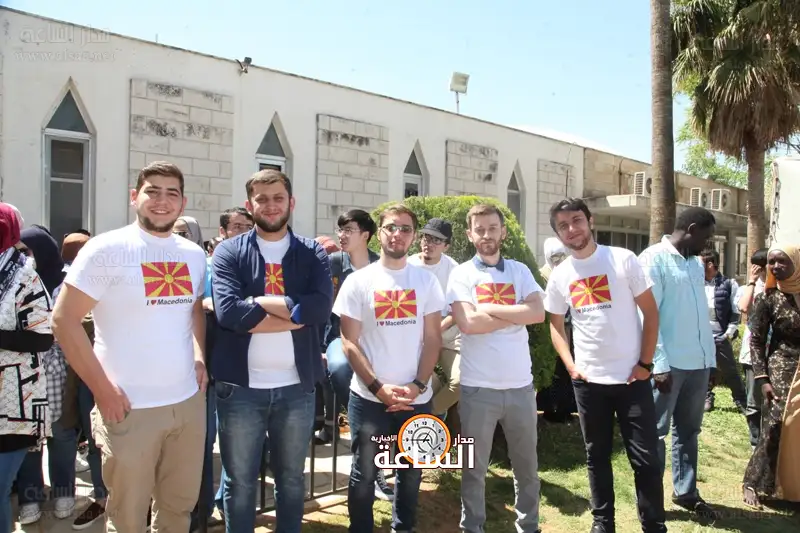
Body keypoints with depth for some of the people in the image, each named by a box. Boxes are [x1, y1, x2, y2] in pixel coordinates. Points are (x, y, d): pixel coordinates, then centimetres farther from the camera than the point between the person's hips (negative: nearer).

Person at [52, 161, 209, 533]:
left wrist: (200, 358, 6)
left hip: (188, 401, 5)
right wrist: (102, 389, -13)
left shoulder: (194, 254, 8)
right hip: (129, 407, -5)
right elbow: (64, 320, -9)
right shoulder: (106, 249, -9)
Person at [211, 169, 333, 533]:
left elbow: (321, 307, -13)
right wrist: (294, 315, -16)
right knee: (239, 482, 13)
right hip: (241, 386, -1)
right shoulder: (229, 251, -1)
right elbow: (228, 311, -17)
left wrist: (256, 301, -14)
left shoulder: (313, 252, 4)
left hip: (297, 386, 2)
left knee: (292, 478, 18)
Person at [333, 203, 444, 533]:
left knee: (411, 472, 16)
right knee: (364, 474, 9)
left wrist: (418, 385, -9)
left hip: (417, 399, 2)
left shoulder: (426, 281, 3)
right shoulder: (358, 281, -2)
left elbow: (433, 338, 2)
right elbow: (349, 342, -4)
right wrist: (377, 387, -13)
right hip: (368, 397, -2)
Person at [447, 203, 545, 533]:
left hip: (520, 385, 3)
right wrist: (516, 313, -9)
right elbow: (468, 323, -17)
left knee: (527, 465, 17)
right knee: (474, 468, 11)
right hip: (478, 387, -3)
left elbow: (538, 313, -8)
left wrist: (491, 308, -12)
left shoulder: (520, 271, 7)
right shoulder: (462, 274, -2)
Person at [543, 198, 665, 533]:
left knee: (645, 458, 2)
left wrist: (645, 363, -8)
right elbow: (555, 325, 13)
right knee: (597, 456, 14)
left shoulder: (623, 260, -5)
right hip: (588, 380, 3)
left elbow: (651, 313, -3)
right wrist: (571, 366, 0)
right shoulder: (559, 276, 3)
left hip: (631, 377, -2)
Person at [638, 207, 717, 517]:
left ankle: (685, 491, 29)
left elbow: (701, 313, 18)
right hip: (669, 363, -7)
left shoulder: (696, 263, 14)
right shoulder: (653, 259, -9)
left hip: (699, 362, 8)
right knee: (656, 432, 3)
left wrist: (710, 356, 12)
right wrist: (659, 363, -18)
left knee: (688, 430, 16)